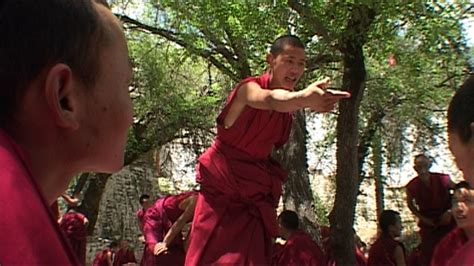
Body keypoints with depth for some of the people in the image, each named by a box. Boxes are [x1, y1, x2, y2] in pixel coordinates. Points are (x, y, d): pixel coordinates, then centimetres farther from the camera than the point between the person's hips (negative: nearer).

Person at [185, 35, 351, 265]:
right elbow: (270, 99, -43)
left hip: (255, 192, 5)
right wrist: (303, 97, -62)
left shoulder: (289, 109, 3)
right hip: (221, 186, -5)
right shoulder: (248, 88, -18)